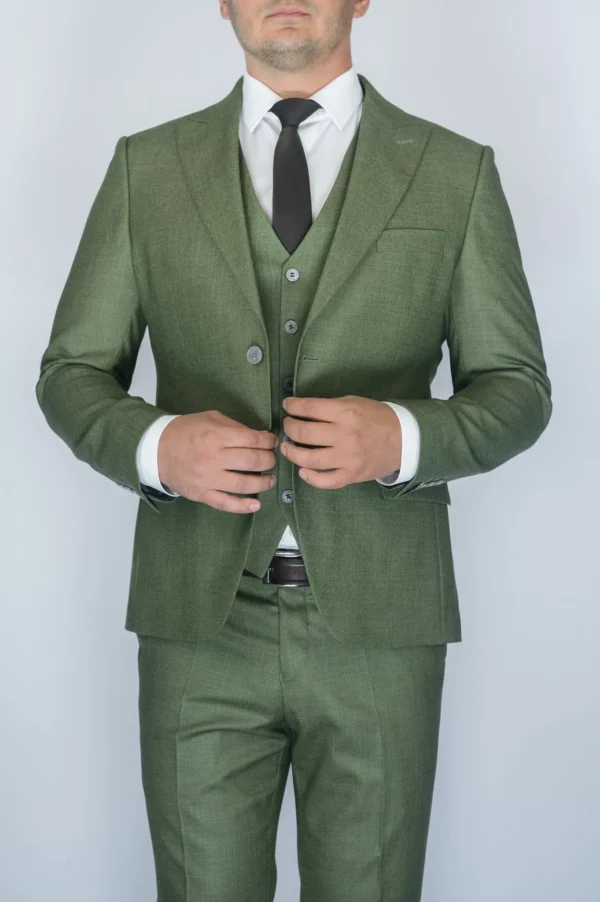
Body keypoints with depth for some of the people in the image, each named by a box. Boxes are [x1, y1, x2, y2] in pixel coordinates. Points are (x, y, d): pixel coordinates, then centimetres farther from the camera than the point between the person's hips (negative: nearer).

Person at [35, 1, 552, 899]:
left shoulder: (458, 172, 4)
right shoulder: (147, 167, 6)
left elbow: (516, 389, 4)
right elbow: (71, 373, 8)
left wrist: (402, 436, -17)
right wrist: (156, 444, -14)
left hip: (379, 620, 0)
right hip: (200, 617, 1)